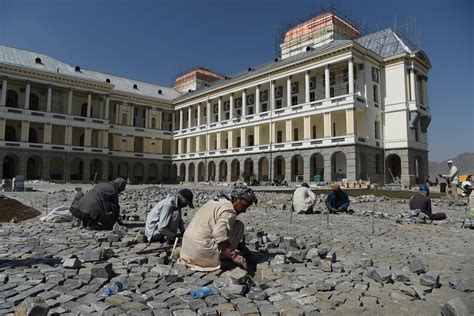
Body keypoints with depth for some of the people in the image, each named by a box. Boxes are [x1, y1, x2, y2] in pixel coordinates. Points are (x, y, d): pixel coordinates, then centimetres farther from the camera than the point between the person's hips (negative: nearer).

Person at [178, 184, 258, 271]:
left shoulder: (215, 201, 16)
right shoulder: (229, 211, -13)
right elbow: (220, 235, -27)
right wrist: (234, 255, -22)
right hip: (203, 253, -9)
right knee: (238, 226, -2)